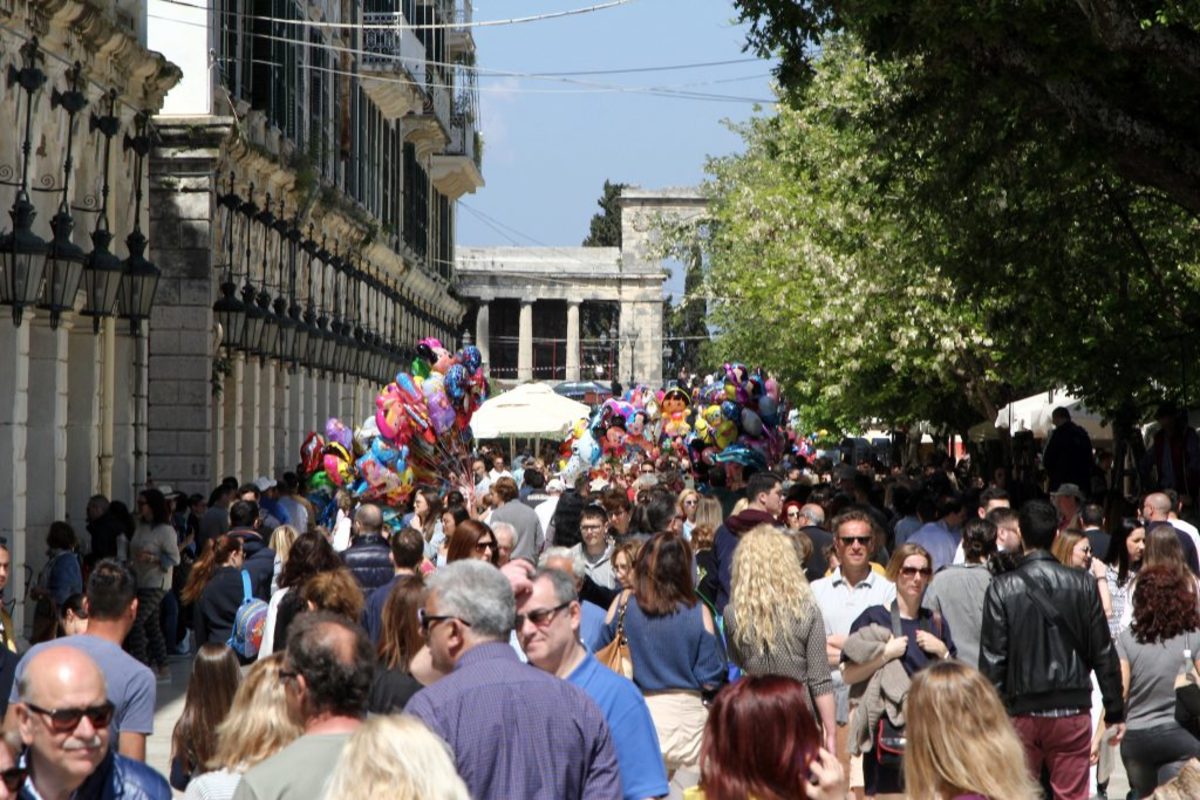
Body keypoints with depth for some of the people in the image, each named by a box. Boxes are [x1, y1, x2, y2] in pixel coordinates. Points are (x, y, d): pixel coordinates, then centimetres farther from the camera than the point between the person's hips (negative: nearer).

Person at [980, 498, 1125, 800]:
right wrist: (1115, 712, 9)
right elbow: (1104, 653, 1)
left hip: (1021, 711, -1)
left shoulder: (1002, 588, -6)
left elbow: (992, 659, -7)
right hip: (1072, 710, 1)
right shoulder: (1083, 584, -2)